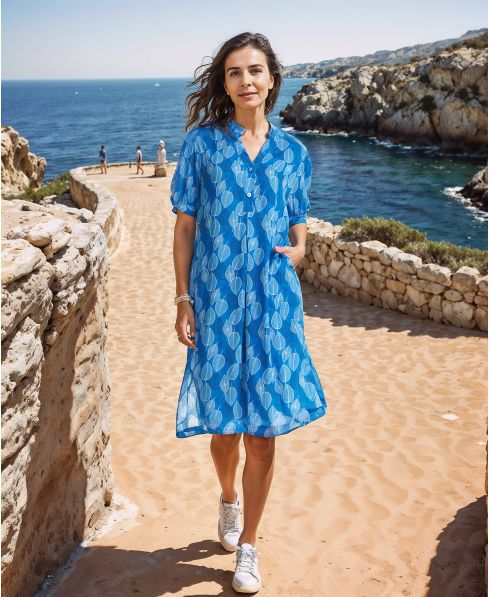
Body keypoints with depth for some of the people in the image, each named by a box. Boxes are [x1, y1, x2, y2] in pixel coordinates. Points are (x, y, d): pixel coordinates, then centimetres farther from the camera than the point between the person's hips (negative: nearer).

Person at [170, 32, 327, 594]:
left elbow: (298, 230, 14)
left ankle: (247, 546, 23)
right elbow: (184, 227, 2)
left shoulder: (292, 152, 8)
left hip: (273, 304, 1)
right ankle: (228, 497, 42)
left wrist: (296, 251, -9)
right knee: (224, 428, 7)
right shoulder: (202, 142, 2)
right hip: (217, 301, -1)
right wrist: (183, 300, -5)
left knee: (264, 433, 3)